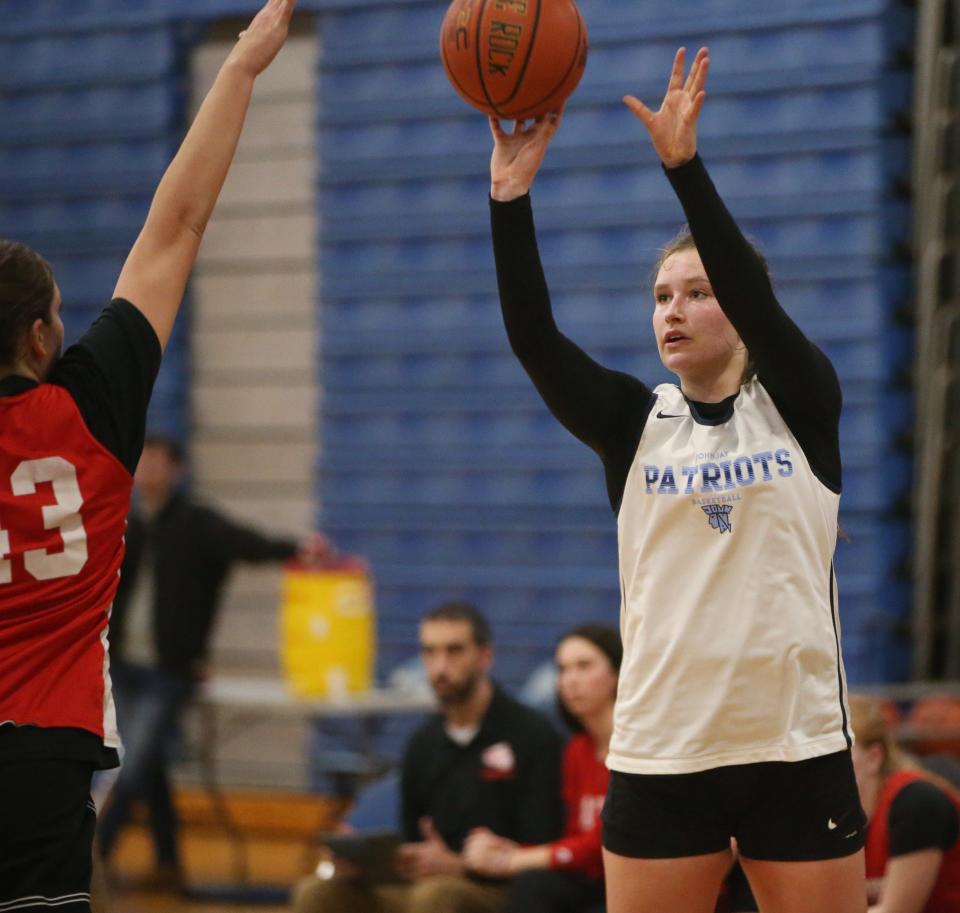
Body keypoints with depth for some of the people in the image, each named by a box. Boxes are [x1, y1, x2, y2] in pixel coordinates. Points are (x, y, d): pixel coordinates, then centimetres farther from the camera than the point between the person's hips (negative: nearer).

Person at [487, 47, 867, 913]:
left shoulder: (802, 404, 2)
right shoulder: (633, 422, 7)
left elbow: (752, 294, -16)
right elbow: (535, 337, -7)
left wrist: (683, 162, -25)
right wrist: (511, 195, -19)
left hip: (799, 748, -2)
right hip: (660, 753, 2)